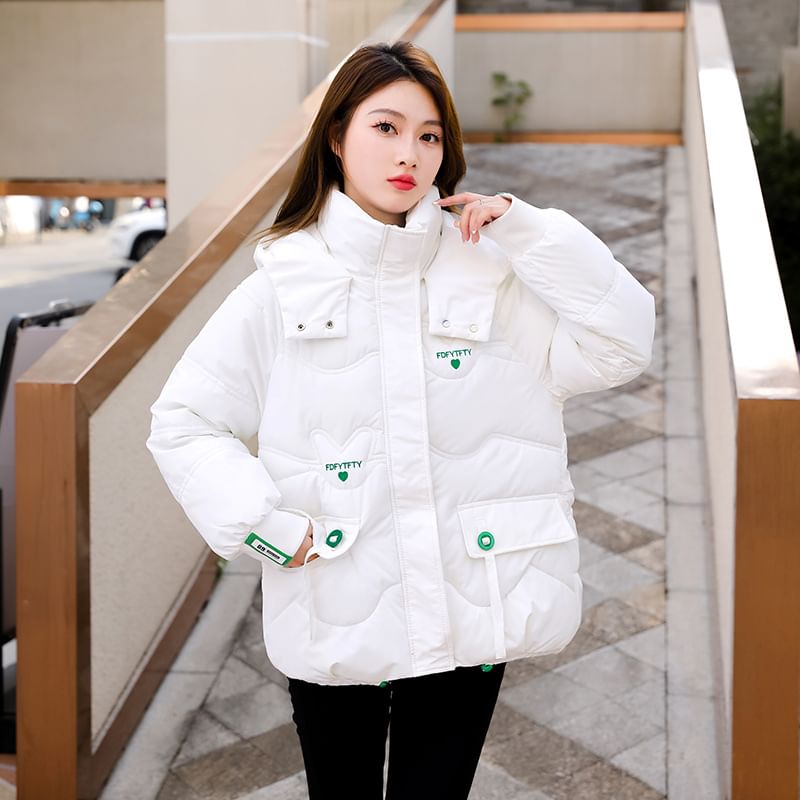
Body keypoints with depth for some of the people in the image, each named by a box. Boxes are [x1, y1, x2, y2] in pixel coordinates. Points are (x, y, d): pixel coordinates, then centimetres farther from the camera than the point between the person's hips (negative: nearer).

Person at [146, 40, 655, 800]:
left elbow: (620, 344, -7)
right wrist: (263, 525, -12)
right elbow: (182, 423, -1)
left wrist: (526, 229, -11)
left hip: (466, 617, 1)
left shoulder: (491, 269, 0)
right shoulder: (284, 283, -4)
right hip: (333, 618, 0)